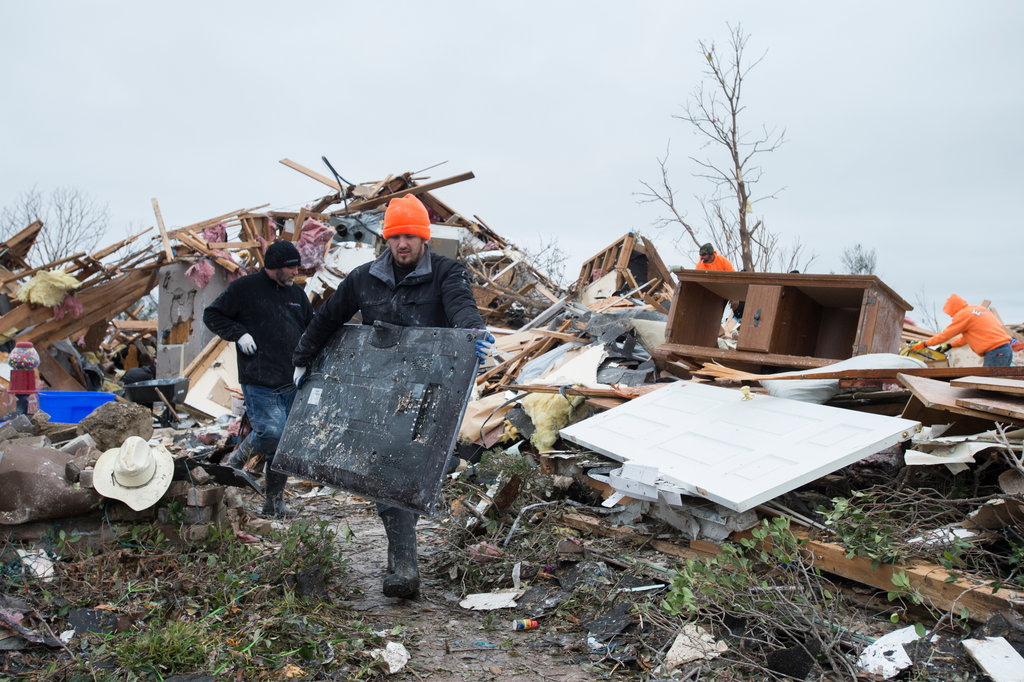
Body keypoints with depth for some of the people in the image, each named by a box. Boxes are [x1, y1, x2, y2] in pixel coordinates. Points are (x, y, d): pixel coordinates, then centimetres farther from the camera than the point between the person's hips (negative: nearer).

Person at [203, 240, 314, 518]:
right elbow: (211, 315, 5)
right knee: (272, 432, -18)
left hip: (292, 382, 6)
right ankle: (236, 461, 13)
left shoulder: (296, 293, 16)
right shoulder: (244, 288, 0)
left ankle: (274, 501, 16)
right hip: (259, 382, -6)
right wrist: (239, 333, -9)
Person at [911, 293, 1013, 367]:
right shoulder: (980, 308, 21)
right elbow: (967, 336, 30)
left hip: (996, 353, -9)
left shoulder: (963, 314, -7)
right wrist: (949, 345, 32)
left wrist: (923, 344, 7)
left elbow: (944, 334, -2)